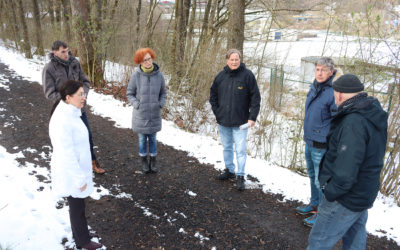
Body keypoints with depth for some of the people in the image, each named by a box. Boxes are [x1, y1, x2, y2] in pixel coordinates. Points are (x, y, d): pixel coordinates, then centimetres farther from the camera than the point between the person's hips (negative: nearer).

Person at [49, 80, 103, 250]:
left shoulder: (70, 113, 1)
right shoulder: (62, 121, -30)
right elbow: (67, 154, -27)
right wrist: (80, 179, -20)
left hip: (77, 167, 9)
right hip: (71, 172, -9)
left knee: (78, 205, 23)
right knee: (77, 207, 10)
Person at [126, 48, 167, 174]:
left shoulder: (159, 75, -7)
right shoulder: (136, 75, -12)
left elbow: (163, 93, 8)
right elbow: (129, 94, -1)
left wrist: (161, 104, -7)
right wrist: (136, 104, -16)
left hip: (155, 114, 1)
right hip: (140, 114, -1)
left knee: (153, 138, 14)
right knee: (142, 139, 12)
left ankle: (153, 161, 30)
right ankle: (144, 161, 31)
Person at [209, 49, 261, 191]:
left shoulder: (247, 75, -7)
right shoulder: (221, 76, 4)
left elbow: (255, 98, -6)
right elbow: (213, 95, 14)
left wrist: (252, 117, -11)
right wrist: (217, 112, 4)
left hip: (240, 122, -4)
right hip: (223, 121, 4)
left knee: (240, 150, -3)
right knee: (227, 147, 17)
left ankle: (240, 176, 8)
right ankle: (229, 170, 34)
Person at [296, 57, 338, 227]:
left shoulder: (333, 93, -21)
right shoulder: (313, 88, 5)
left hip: (322, 146, -8)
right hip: (309, 142, 9)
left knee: (321, 181, 4)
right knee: (312, 176, 22)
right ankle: (314, 205, 41)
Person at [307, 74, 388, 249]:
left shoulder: (353, 123, -29)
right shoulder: (373, 114, 3)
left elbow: (346, 171, -32)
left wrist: (330, 192, -20)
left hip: (346, 199, -9)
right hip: (363, 194, 10)